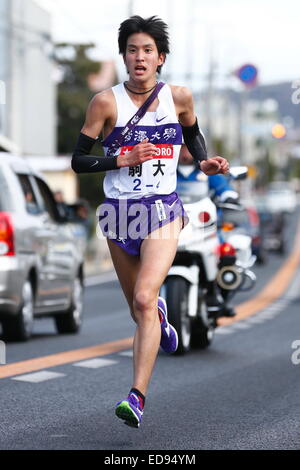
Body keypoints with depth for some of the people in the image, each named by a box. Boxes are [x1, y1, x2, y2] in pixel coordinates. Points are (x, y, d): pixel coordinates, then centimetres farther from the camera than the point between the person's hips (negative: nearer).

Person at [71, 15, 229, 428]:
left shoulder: (179, 97, 0)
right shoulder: (106, 102, -5)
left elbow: (193, 133, 22)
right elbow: (78, 161, -3)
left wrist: (204, 163, 3)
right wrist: (123, 160, -16)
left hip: (163, 212, -1)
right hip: (120, 212, 1)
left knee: (144, 299, -20)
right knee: (141, 308, 14)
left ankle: (137, 396, -22)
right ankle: (161, 317, 54)